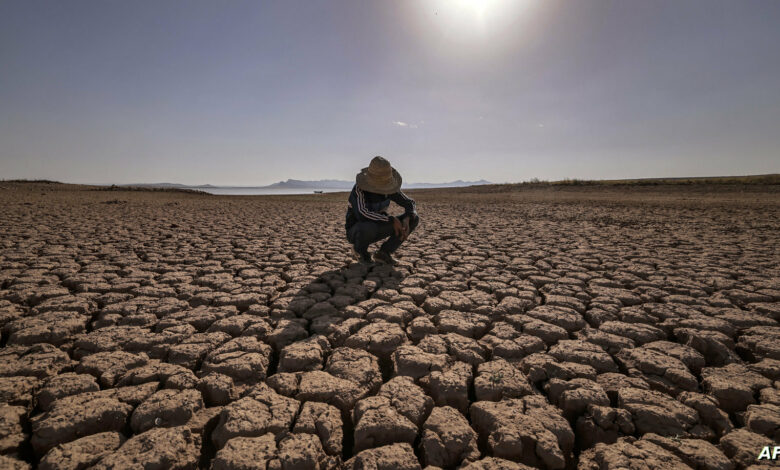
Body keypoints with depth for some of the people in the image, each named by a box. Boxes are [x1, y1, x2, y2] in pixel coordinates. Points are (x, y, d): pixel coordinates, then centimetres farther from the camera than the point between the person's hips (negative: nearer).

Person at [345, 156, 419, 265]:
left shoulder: (388, 186, -10)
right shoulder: (359, 189, -27)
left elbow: (410, 204, -7)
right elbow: (362, 215, -41)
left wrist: (406, 219, -28)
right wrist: (392, 220, -37)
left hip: (377, 229, 5)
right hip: (356, 231, -5)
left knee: (414, 219, -10)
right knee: (368, 227, -43)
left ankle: (383, 253, -2)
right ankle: (360, 249, -5)